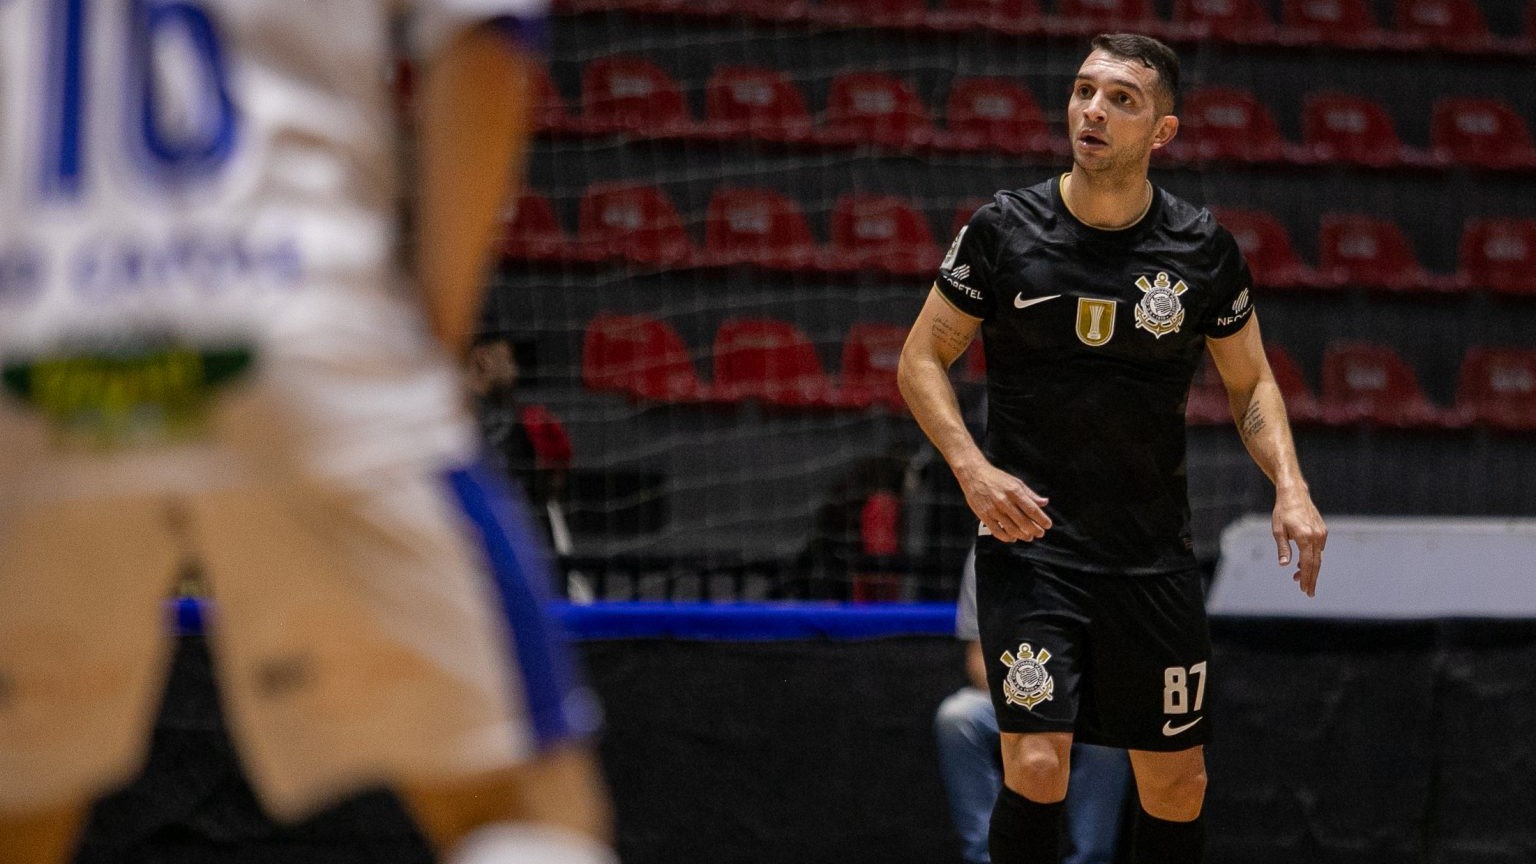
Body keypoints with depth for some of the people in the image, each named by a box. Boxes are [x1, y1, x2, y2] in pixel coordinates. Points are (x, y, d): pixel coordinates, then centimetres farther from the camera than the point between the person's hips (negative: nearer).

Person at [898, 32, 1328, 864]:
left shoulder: (1202, 248, -1)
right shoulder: (1005, 228, -6)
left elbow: (1250, 383, 11)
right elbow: (921, 360, 3)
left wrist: (1290, 488, -6)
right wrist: (973, 469, -13)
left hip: (1154, 557, 2)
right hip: (1028, 539, -2)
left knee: (1177, 783, 7)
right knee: (1037, 765, -16)